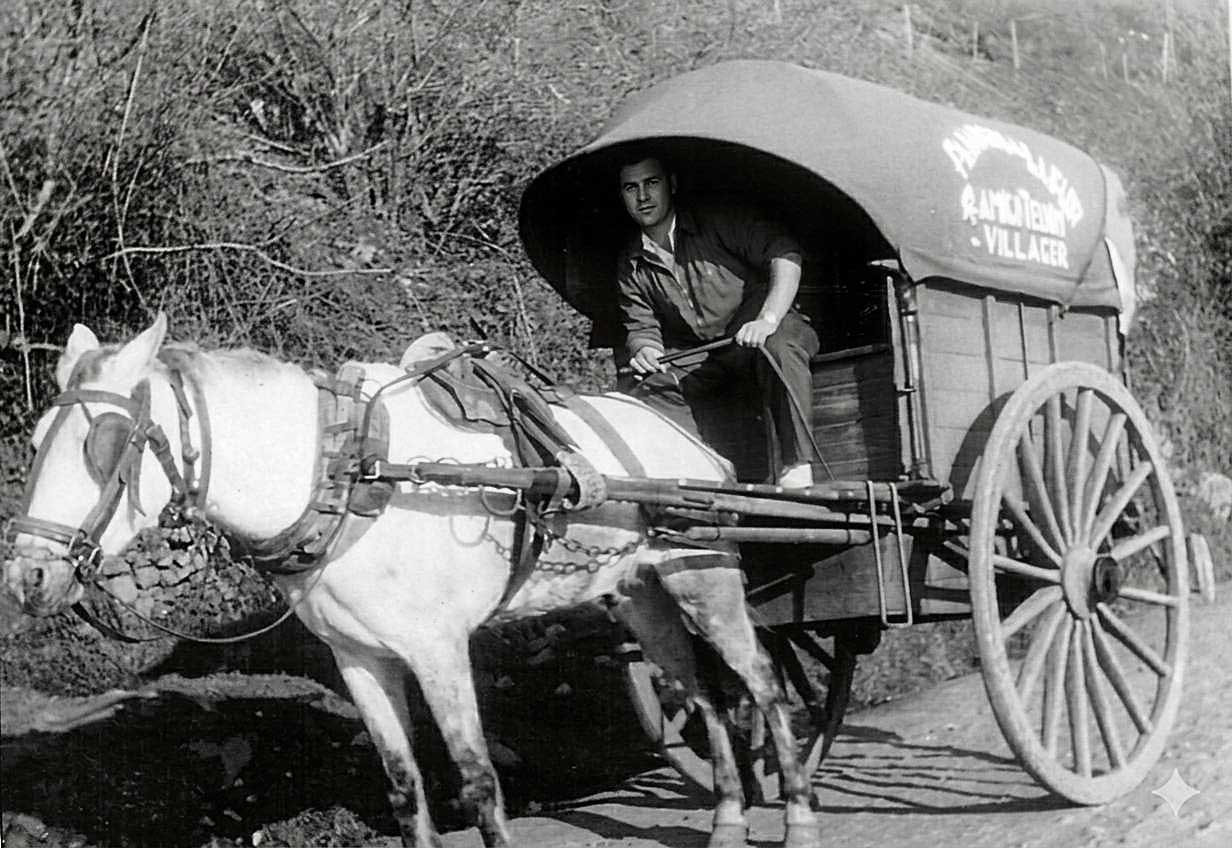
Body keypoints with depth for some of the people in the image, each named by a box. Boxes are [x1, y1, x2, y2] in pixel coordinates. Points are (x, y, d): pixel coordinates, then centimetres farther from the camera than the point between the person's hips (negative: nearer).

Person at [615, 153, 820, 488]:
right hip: (699, 356, 5)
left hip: (756, 332, -5)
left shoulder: (719, 220, -11)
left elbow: (784, 253, -19)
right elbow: (641, 326, 8)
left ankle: (798, 467, -38)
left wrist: (769, 318, -33)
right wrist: (645, 348, -18)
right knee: (655, 389, -20)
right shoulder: (631, 265, 4)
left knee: (779, 346, -39)